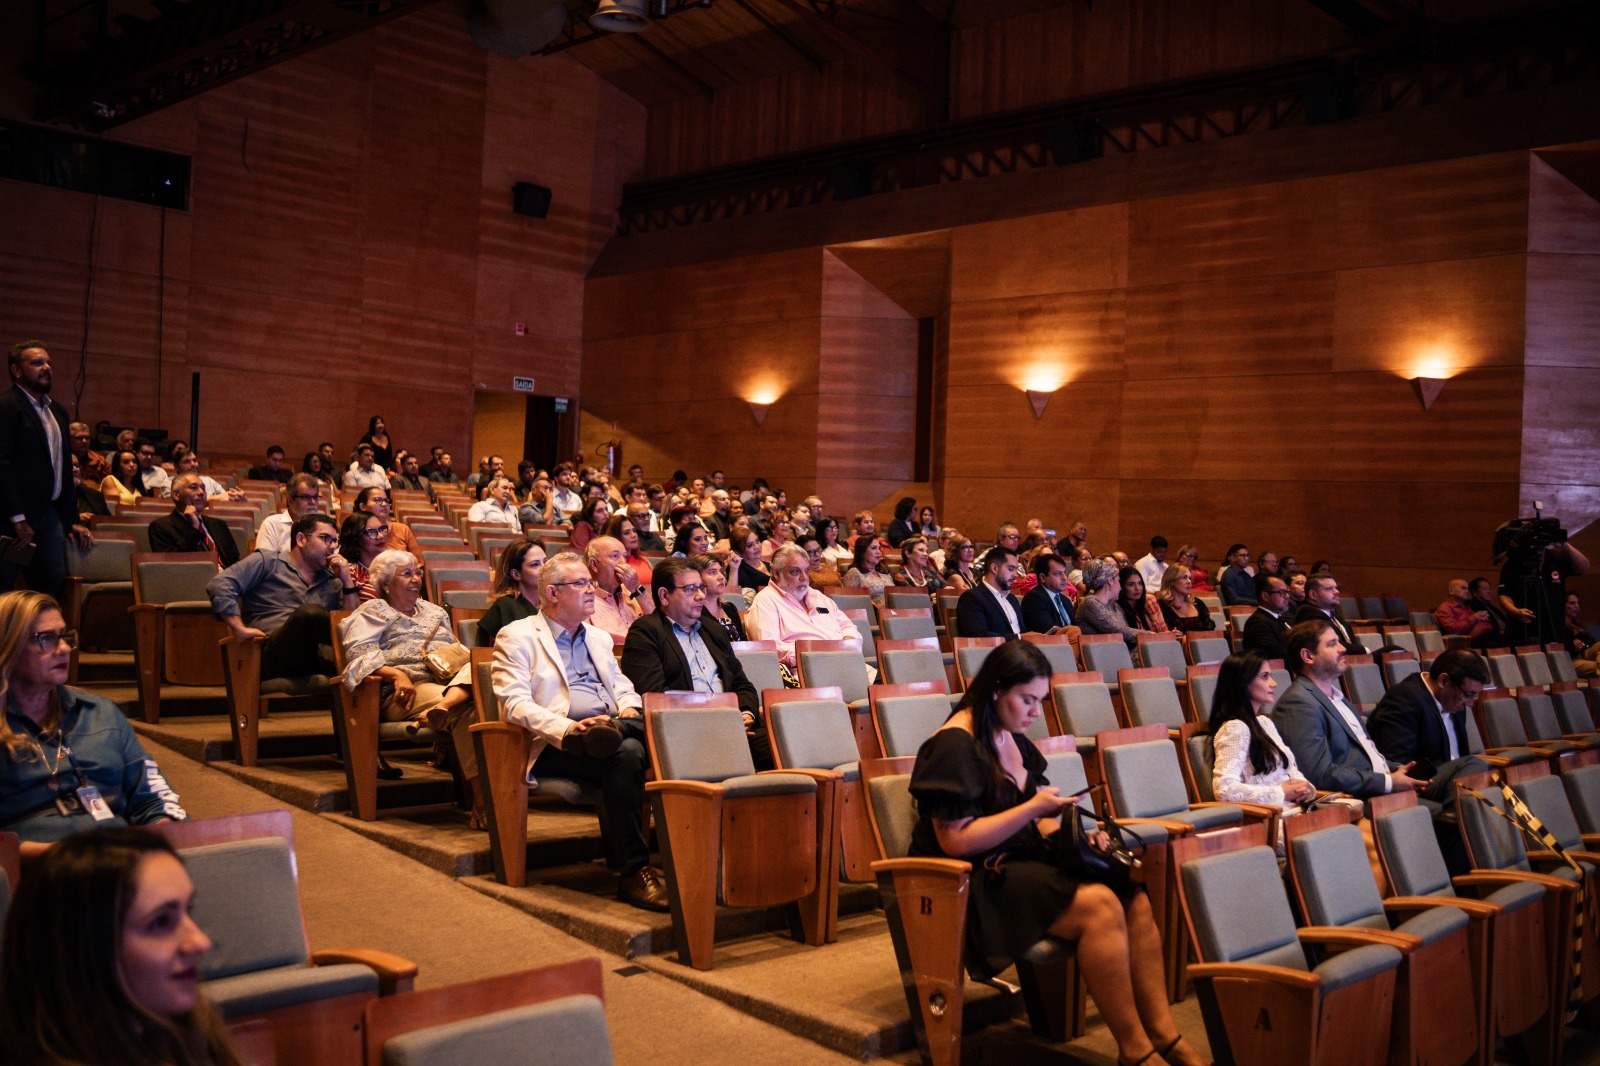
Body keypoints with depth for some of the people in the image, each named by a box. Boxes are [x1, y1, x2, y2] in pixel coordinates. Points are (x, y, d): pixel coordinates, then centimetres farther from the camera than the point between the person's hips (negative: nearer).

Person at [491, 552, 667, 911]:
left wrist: (629, 710, 3)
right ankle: (633, 873, -34)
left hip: (610, 725, 6)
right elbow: (514, 703, -7)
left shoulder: (599, 637, 28)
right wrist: (567, 728, -24)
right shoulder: (517, 637, 6)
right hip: (554, 746, -6)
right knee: (625, 753, -36)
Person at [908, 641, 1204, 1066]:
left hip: (1020, 861, 8)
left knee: (1135, 899, -14)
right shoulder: (955, 745, -13)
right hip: (974, 882, -8)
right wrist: (1032, 808, -18)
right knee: (1098, 904, -27)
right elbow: (955, 841, -17)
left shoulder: (1013, 740, 14)